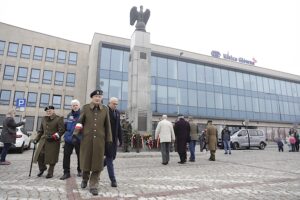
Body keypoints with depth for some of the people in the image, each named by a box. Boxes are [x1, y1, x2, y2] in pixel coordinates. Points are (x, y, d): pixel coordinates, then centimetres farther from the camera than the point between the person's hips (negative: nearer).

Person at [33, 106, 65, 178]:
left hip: (53, 142, -5)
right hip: (43, 140, 5)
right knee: (39, 155, 2)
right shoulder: (44, 119, 14)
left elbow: (61, 130, -11)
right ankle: (42, 168, 31)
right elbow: (40, 130, 22)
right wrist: (36, 139, 13)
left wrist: (54, 137, -20)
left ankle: (50, 172, 20)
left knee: (51, 157, 1)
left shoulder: (59, 119, -5)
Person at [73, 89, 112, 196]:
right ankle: (85, 179, 38)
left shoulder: (105, 109, 5)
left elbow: (107, 125, 6)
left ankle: (93, 186, 14)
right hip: (86, 138, 0)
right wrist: (75, 133, -6)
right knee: (86, 160, 12)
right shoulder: (85, 107, 3)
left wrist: (108, 139, 4)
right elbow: (80, 122, 4)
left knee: (97, 163, 2)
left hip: (99, 139, 0)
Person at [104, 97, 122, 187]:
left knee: (112, 157, 14)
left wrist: (120, 139, 12)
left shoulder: (117, 112, 11)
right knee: (109, 158, -1)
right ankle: (113, 179, 7)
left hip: (114, 139, 7)